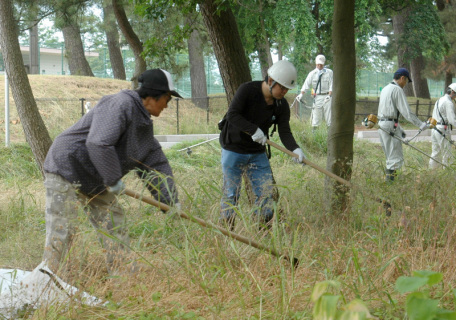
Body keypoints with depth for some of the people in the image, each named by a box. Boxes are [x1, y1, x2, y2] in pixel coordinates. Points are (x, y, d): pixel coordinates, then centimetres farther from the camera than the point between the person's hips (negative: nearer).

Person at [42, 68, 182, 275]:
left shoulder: (144, 124, 8)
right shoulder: (120, 105, -23)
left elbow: (156, 164, 14)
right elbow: (98, 143, -34)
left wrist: (170, 201, 10)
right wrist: (113, 180, -24)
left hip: (94, 181, 10)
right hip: (66, 168, -10)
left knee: (115, 225, 9)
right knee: (61, 232, -11)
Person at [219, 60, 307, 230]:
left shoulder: (282, 105, -3)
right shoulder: (247, 90, -17)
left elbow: (284, 131, -10)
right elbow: (232, 115, -23)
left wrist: (295, 149, -29)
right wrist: (253, 129, -32)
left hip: (258, 153, 5)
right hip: (234, 150, -5)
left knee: (266, 191, 1)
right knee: (231, 193, -3)